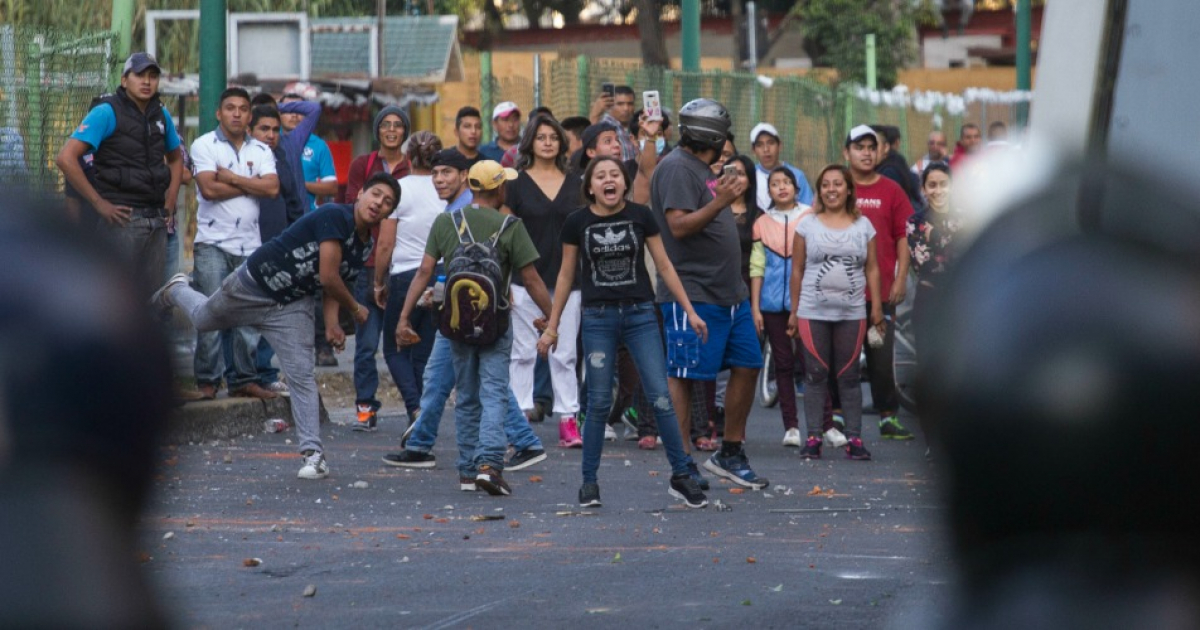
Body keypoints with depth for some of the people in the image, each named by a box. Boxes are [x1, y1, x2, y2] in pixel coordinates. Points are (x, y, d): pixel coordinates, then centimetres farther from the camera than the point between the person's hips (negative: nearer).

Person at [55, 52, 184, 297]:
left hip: (156, 220, 7)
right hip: (123, 219, -7)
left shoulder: (161, 115, 13)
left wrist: (170, 202, 16)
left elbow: (175, 159, 31)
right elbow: (66, 158, -15)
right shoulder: (107, 113, -7)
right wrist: (98, 203, -15)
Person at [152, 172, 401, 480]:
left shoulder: (364, 247, -1)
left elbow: (332, 284, 7)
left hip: (292, 307, 5)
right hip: (253, 286, -5)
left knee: (303, 374, -10)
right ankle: (177, 290, 59)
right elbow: (328, 277, -28)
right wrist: (356, 309, -13)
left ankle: (313, 453, -8)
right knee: (204, 319, 24)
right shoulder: (335, 217, -27)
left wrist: (331, 325, -10)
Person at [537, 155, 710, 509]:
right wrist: (552, 326, 10)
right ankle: (589, 482, 11)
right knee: (599, 402, -1)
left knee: (661, 397, -5)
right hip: (598, 318, 0)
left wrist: (690, 311, 5)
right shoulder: (577, 223, 1)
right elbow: (566, 275, 9)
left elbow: (664, 266, 7)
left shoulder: (641, 217, 1)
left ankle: (681, 476, 4)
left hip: (640, 314, 0)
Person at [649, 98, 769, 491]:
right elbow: (679, 225, -20)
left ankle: (730, 455, 20)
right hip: (692, 294, -10)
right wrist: (720, 203, -27)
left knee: (747, 366, 10)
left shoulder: (699, 169, 20)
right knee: (683, 377, -6)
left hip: (728, 293, 10)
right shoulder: (677, 168, -11)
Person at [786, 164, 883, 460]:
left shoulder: (863, 225, 9)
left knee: (849, 376, 2)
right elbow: (797, 270, 6)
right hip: (813, 312, -1)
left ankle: (854, 438, 4)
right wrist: (794, 311, 3)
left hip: (852, 313, 1)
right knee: (816, 374, 0)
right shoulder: (807, 225, 5)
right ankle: (813, 438, 3)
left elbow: (872, 268, 9)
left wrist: (876, 306, 1)